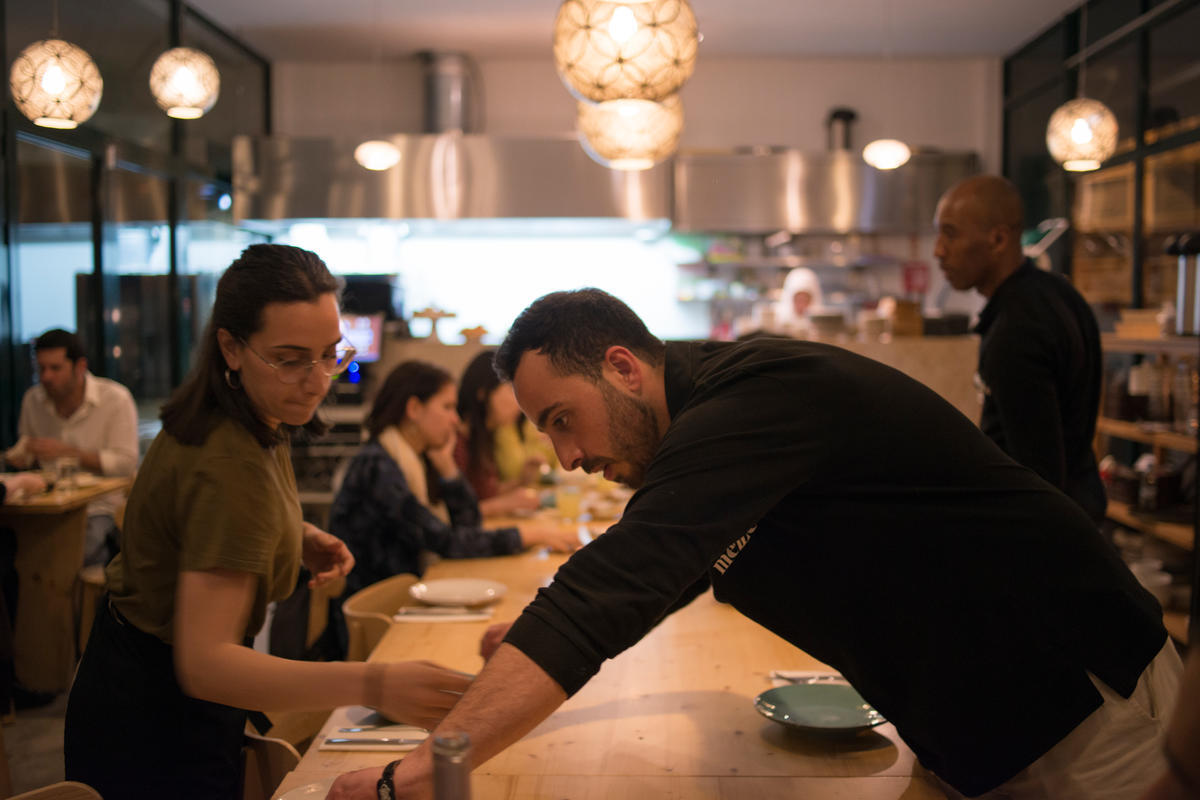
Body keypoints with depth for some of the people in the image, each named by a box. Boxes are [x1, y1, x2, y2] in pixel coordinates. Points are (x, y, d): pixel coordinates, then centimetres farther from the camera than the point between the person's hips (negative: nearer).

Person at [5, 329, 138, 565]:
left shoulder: (116, 399, -6)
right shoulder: (33, 399, 10)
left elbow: (126, 463, -13)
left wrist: (65, 452, -19)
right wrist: (17, 456, 2)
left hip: (101, 508, -5)